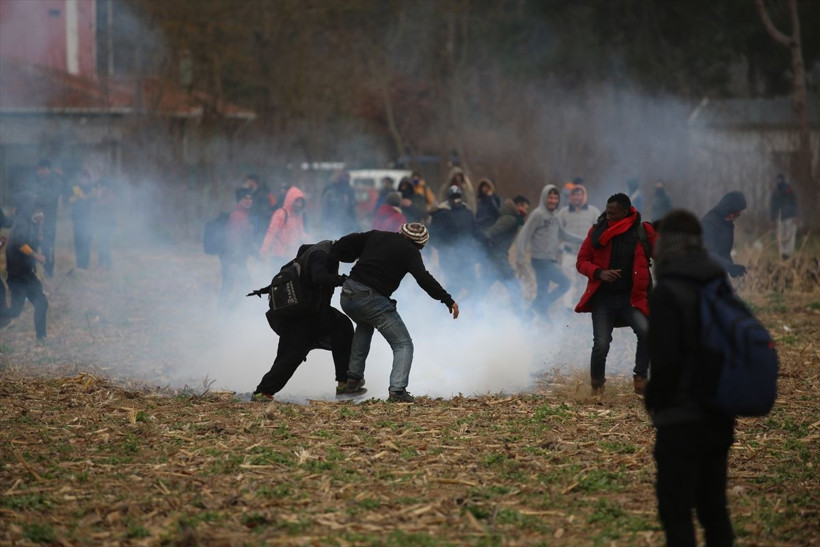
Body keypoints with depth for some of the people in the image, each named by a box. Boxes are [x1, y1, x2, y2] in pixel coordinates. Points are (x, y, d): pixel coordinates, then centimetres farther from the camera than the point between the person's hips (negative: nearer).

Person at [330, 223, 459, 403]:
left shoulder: (376, 236, 17)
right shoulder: (410, 251, 1)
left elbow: (348, 242, 15)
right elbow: (424, 279, -10)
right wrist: (448, 300, -8)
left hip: (347, 295, 6)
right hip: (372, 300, -6)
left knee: (365, 325, 39)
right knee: (403, 345, 3)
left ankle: (354, 378, 34)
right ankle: (397, 390, -19)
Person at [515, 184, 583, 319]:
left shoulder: (554, 216, 15)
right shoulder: (537, 214, -10)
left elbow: (564, 235, 27)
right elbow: (524, 236, -12)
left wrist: (583, 240, 26)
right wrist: (521, 257, -18)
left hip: (550, 261, 8)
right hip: (541, 260, -8)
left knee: (542, 292, 8)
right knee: (565, 283, -11)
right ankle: (541, 307, -8)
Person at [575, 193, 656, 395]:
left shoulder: (643, 231, 0)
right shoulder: (597, 232, 4)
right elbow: (581, 262, 7)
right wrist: (599, 273, -12)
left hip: (632, 297, -1)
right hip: (603, 298, 1)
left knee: (646, 331, -26)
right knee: (601, 345, -8)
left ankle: (640, 377, -9)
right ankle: (596, 385, 17)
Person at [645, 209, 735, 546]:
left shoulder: (668, 293, -15)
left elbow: (666, 360, -18)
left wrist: (654, 402, -2)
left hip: (682, 418, -7)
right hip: (719, 417, 7)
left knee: (676, 510, -2)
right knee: (713, 506, 14)